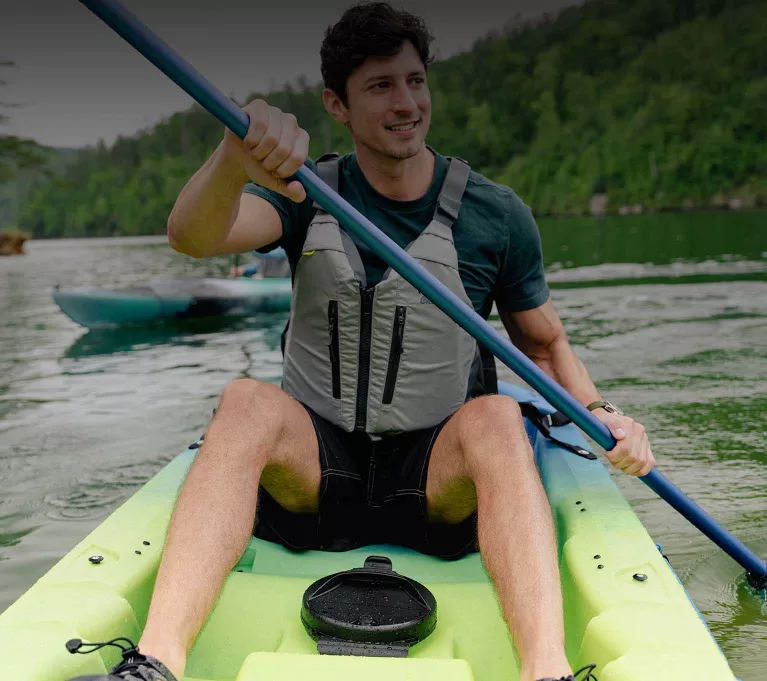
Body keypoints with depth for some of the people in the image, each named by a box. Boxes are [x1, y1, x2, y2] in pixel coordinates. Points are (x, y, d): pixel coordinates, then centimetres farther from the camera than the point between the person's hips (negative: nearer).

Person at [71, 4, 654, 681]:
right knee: (248, 400, -30)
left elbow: (546, 343, 11)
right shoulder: (306, 193, -1)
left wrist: (598, 411, -9)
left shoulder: (498, 215, -1)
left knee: (495, 417, -32)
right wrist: (234, 160, -44)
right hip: (311, 465, 1)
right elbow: (192, 237, -22)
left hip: (440, 473, 0)